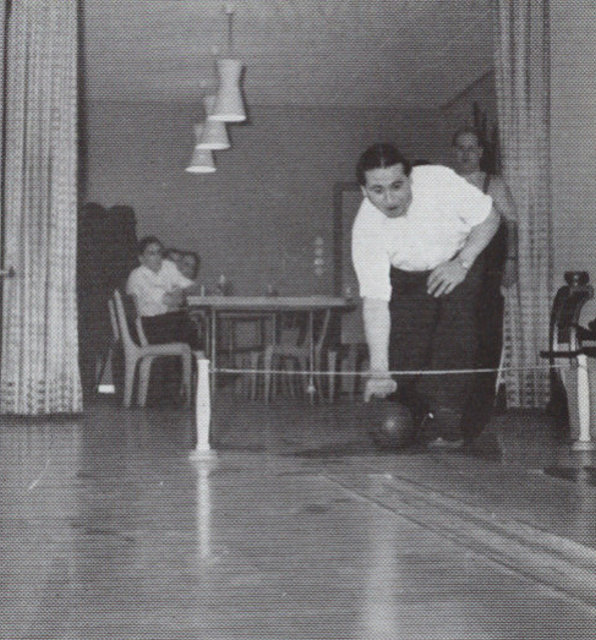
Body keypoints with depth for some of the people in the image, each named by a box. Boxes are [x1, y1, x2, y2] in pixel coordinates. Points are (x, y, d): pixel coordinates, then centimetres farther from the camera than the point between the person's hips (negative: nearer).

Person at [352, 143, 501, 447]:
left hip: (463, 260, -1)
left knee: (454, 340, -22)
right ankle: (408, 423, 12)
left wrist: (462, 264, -25)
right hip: (408, 278, 1)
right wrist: (379, 371, -33)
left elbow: (489, 217, -14)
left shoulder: (439, 180, -31)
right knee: (402, 348, -11)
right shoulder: (365, 228, -27)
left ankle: (446, 420, -15)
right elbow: (374, 301, -29)